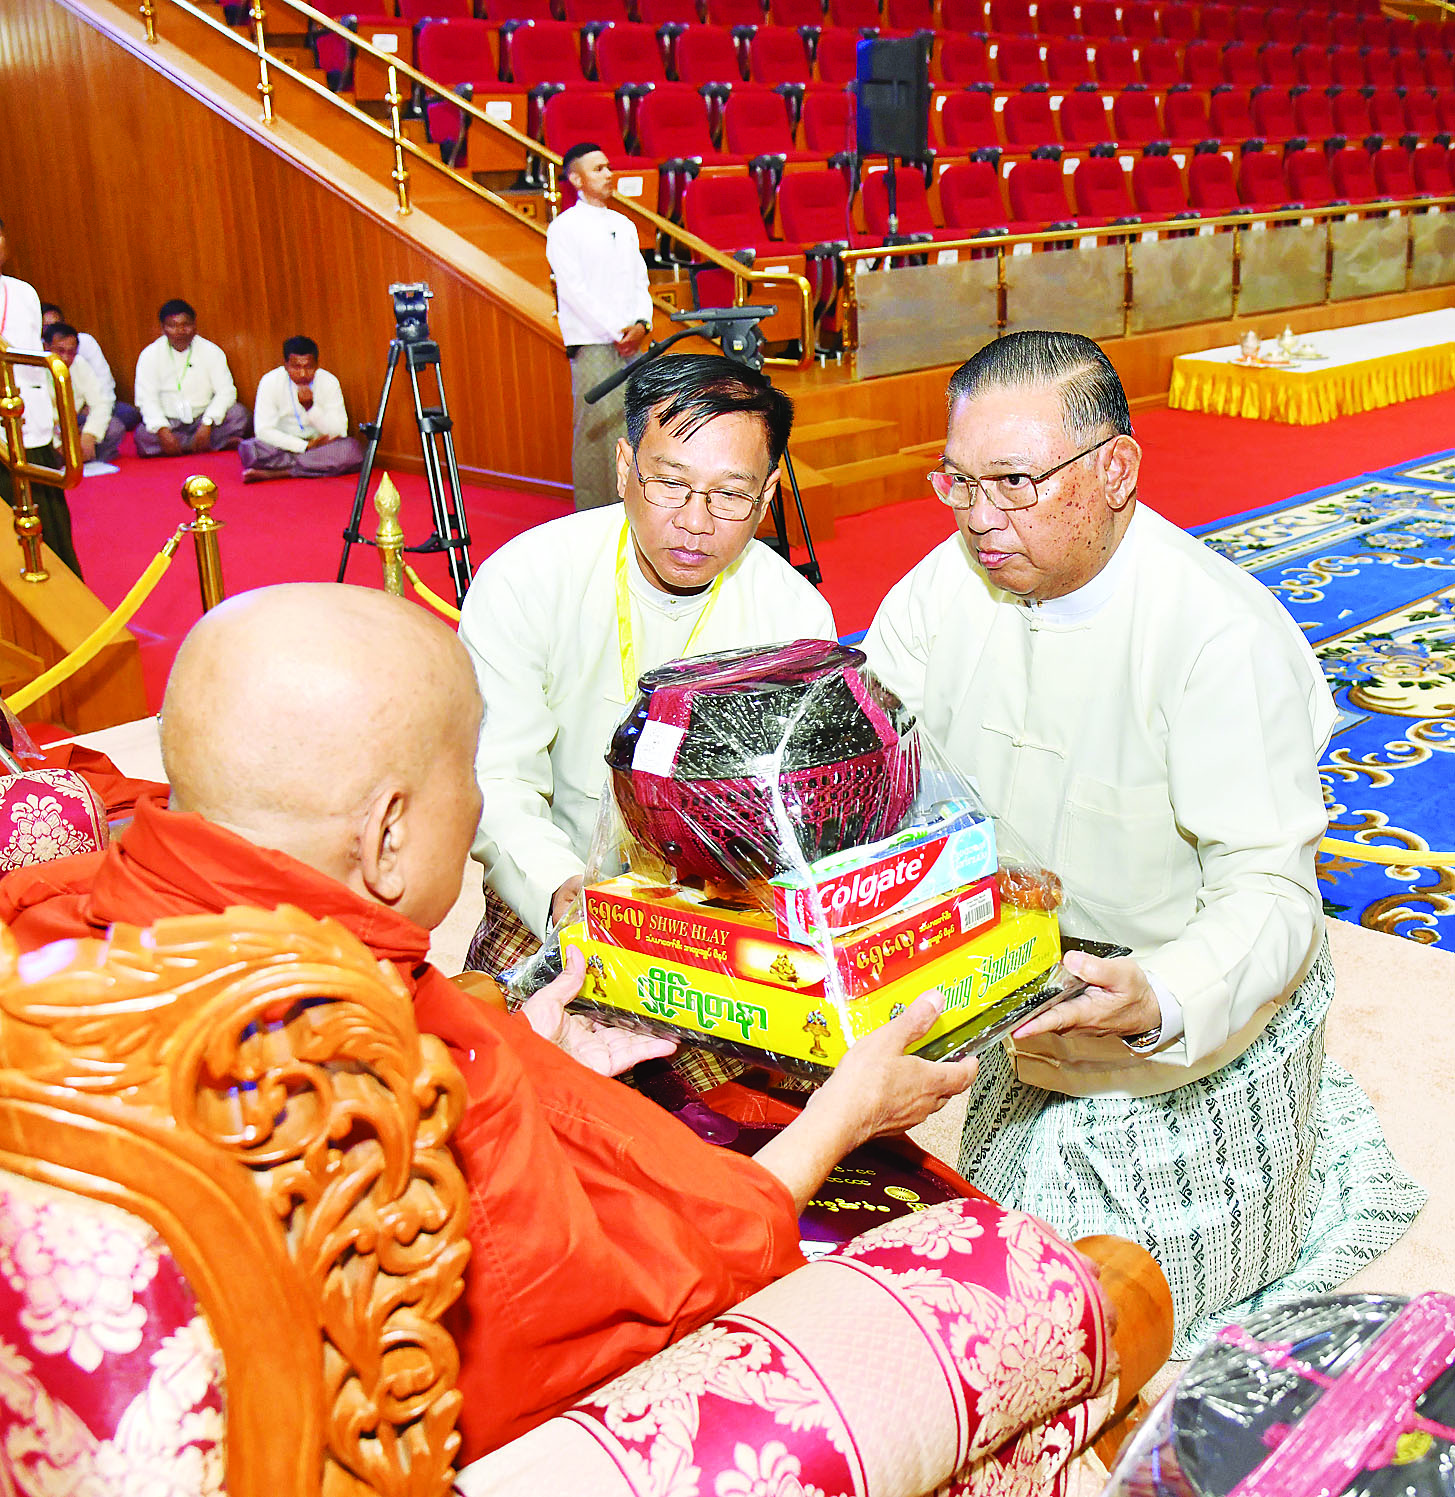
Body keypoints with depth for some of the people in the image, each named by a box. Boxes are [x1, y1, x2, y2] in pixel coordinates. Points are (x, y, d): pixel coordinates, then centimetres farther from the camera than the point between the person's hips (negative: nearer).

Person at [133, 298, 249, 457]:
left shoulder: (211, 351, -1)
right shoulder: (149, 355, -1)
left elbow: (226, 392, -9)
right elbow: (147, 399, -8)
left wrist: (207, 423, -26)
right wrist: (162, 430, -27)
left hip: (203, 419, 0)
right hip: (169, 423, 0)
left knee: (239, 413, -25)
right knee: (142, 435, -33)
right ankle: (220, 442, -29)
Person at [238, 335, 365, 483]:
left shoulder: (329, 382, -8)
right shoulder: (270, 382, -11)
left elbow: (339, 433, -13)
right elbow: (263, 430, -14)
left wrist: (311, 406, -27)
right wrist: (305, 446, -20)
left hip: (319, 446, 1)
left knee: (353, 448, -30)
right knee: (247, 448, -31)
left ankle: (273, 473, -28)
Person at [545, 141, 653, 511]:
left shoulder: (624, 225, 18)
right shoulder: (564, 227, -2)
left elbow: (640, 282, 17)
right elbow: (574, 290, -10)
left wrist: (641, 323, -2)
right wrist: (616, 330, -14)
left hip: (629, 344, 6)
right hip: (591, 345, -6)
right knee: (595, 431, -8)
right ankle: (593, 517, -4)